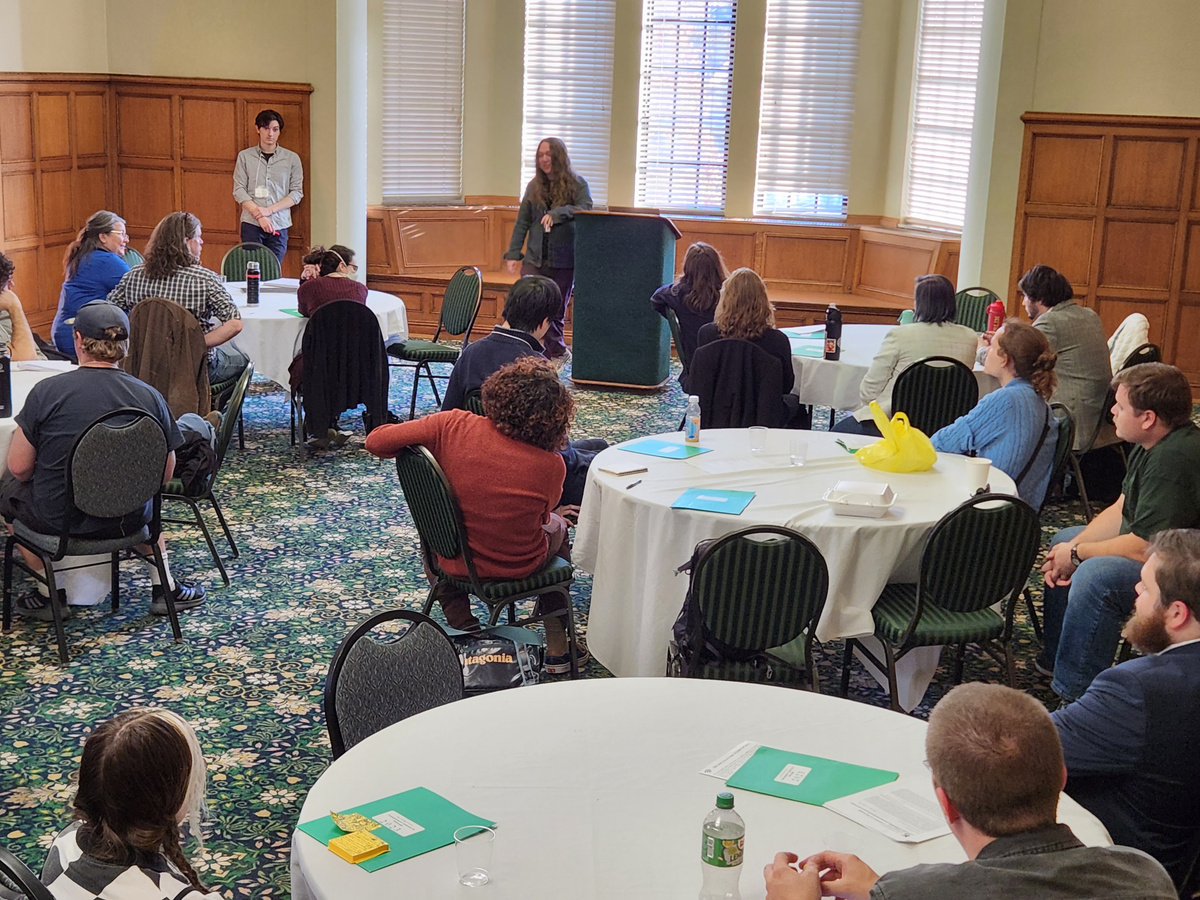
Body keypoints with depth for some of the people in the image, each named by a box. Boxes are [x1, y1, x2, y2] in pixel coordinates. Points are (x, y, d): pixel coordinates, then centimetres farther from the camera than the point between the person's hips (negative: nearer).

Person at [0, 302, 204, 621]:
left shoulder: (47, 391, -17)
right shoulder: (150, 397, -10)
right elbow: (165, 475, -2)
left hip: (57, 520, -2)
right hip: (126, 521, 2)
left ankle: (48, 595, 29)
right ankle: (164, 588, 32)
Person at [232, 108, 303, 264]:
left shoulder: (292, 159, 7)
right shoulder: (245, 156, 7)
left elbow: (297, 193, 3)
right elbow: (239, 190, 2)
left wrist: (269, 210, -9)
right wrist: (259, 215, -11)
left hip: (279, 225, 0)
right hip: (251, 224, 0)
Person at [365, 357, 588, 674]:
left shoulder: (453, 425, -22)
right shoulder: (551, 465, -22)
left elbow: (376, 441, -14)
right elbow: (541, 516, -2)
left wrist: (427, 445, 2)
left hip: (456, 564, 1)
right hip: (521, 567, -1)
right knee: (557, 527, 34)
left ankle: (461, 623, 22)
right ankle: (558, 647, 36)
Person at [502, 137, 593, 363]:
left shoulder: (576, 184, 2)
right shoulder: (534, 186, 10)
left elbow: (586, 209, -15)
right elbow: (522, 223, 11)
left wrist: (557, 213, -26)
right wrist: (513, 254, 4)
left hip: (564, 260, -2)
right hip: (535, 259, 2)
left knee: (556, 310, 5)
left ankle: (556, 352, 20)